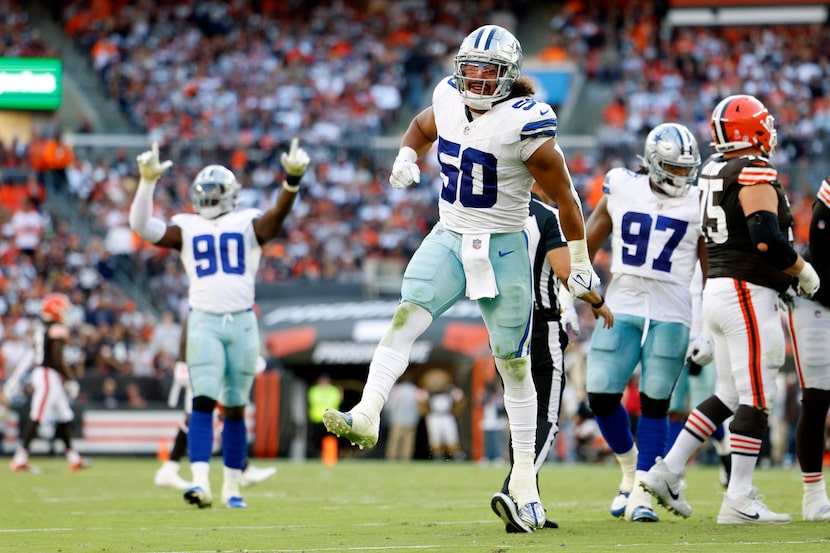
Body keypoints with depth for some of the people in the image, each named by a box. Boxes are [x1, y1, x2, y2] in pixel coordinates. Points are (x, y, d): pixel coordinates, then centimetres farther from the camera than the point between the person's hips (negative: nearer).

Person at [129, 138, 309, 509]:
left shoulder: (249, 225, 8)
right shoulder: (186, 229, 10)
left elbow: (279, 215, -11)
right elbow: (141, 226, -2)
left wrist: (293, 180, -29)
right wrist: (148, 182, -16)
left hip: (242, 322, 1)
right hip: (204, 322, -1)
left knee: (235, 408, 7)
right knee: (203, 402, -14)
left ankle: (232, 486, 16)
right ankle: (201, 482, -23)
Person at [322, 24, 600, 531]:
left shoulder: (526, 124, -17)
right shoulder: (450, 99, -1)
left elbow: (564, 197, -8)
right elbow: (424, 127, 25)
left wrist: (581, 263, -1)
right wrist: (407, 158, 4)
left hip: (503, 250, -4)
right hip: (449, 240, 4)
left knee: (514, 364, 6)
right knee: (405, 318, -21)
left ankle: (524, 477, 15)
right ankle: (367, 416, -33)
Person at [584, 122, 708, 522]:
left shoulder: (697, 206, 2)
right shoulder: (622, 192, 5)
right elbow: (587, 248, 12)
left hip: (671, 316, -1)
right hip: (621, 308, 1)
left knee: (654, 403, -3)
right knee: (601, 395, -6)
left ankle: (640, 495, 4)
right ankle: (631, 469, 19)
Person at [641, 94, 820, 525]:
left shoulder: (713, 170, 12)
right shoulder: (755, 174, -15)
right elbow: (767, 239, -24)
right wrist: (804, 271, -8)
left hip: (717, 290, 9)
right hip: (748, 293, -9)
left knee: (729, 394, 16)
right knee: (755, 399, -4)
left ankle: (668, 470, 12)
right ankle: (739, 501, -5)